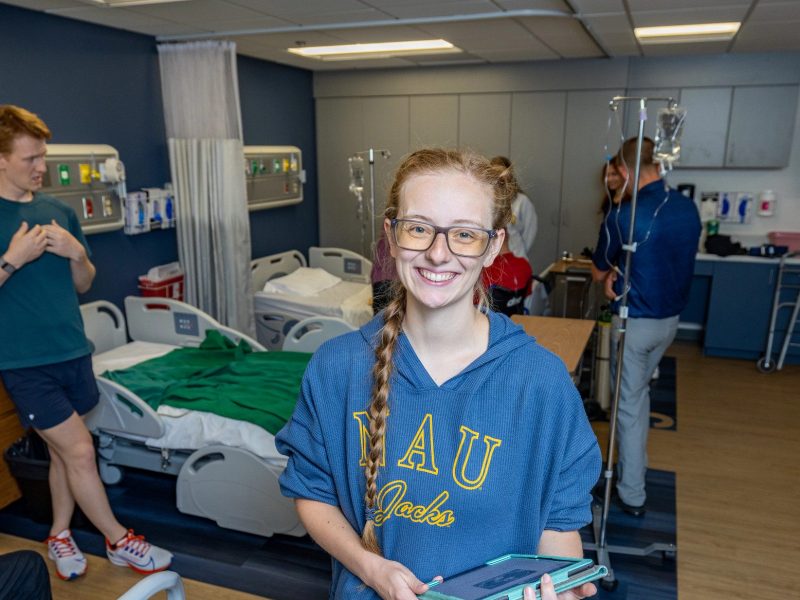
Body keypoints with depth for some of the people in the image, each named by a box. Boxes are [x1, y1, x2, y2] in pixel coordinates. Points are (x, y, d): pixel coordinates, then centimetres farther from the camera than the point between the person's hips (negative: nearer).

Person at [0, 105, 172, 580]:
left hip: (72, 350, 5)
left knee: (64, 450, 14)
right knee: (80, 451, -2)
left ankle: (60, 534, 34)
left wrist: (76, 253, -8)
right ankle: (120, 542, 15)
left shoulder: (59, 212, 7)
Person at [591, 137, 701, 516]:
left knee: (630, 403, 6)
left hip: (636, 322, -6)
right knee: (639, 391, 24)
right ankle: (634, 464, 39)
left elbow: (598, 273, -6)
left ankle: (632, 495, 16)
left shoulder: (622, 216, -21)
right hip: (670, 318, 7)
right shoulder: (689, 209, -1)